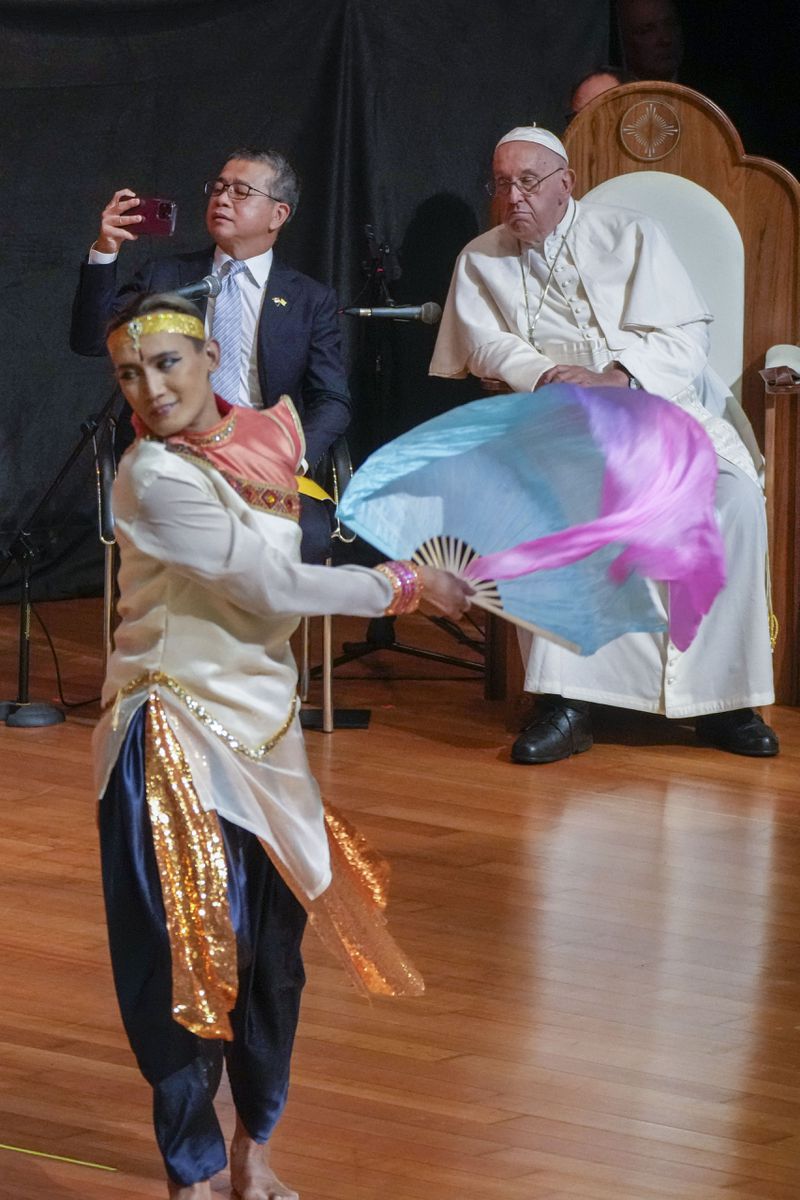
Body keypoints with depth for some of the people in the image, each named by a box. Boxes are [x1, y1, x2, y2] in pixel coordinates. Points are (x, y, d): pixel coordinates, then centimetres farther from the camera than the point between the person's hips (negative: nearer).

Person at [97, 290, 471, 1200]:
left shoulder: (259, 439, 4)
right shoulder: (156, 478, -18)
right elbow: (274, 586, -17)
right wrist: (408, 585, -8)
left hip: (260, 720, 7)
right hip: (177, 737, -6)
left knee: (272, 949, 11)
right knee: (188, 952, -2)